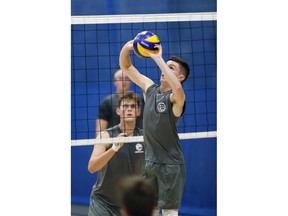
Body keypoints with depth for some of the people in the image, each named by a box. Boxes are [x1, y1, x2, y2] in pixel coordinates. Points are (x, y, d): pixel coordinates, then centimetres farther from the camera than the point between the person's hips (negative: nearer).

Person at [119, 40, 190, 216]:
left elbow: (177, 87, -40)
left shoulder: (175, 98, -15)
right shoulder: (150, 88, 6)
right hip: (150, 162, 7)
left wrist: (158, 58, -36)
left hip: (170, 164, -7)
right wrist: (126, 48, -13)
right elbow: (126, 67, 9)